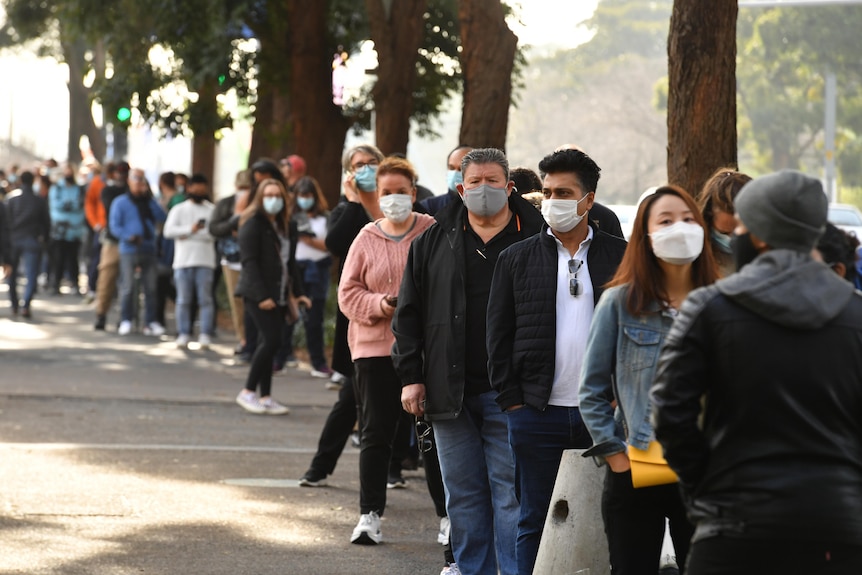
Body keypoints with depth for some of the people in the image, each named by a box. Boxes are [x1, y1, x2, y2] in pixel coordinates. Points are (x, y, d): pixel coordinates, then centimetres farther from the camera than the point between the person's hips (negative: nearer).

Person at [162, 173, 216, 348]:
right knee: (183, 300, 2)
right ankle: (183, 334, 6)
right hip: (183, 260, 1)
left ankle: (205, 335, -3)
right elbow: (168, 230, -3)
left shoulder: (212, 210, 8)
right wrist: (189, 229, -15)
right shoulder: (179, 209, 11)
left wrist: (191, 235, -10)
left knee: (205, 299, -5)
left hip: (205, 261, -1)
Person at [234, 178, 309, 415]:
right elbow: (249, 261, -13)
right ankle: (248, 392, -6)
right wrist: (261, 295, -19)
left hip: (279, 295, 7)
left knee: (269, 343, 5)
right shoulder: (253, 223, -6)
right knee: (271, 340, -15)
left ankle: (265, 398, 7)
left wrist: (297, 292, 10)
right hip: (258, 294, -7)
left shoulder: (286, 227, 16)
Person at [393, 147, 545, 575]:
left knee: (511, 494, -3)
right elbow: (409, 312, 11)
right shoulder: (434, 242, 9)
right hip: (449, 392, 3)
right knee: (463, 496, 9)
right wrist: (410, 376, 3)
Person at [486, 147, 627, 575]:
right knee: (534, 522, 4)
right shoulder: (516, 259, 7)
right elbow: (499, 336, 7)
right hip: (537, 413, 0)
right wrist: (511, 402, -1)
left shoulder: (621, 257, 6)